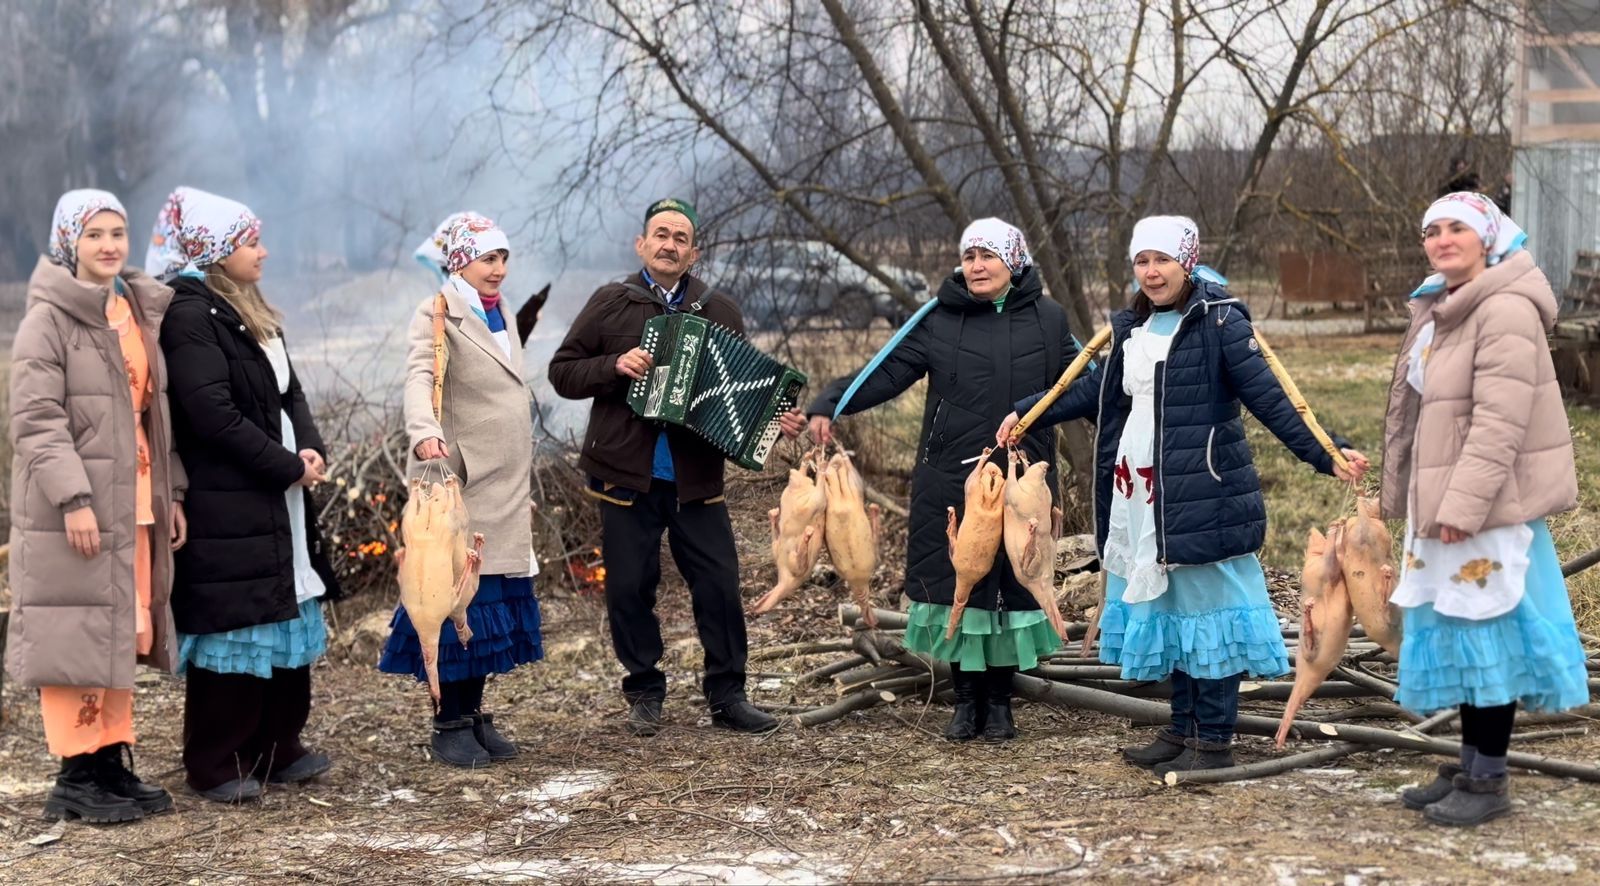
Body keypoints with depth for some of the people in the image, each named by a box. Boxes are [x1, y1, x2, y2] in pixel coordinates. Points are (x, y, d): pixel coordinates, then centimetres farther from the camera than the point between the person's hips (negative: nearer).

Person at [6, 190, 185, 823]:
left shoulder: (140, 313, 13)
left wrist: (170, 494, 13)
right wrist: (74, 498, -22)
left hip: (135, 499, 7)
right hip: (77, 505, -7)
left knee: (126, 633, 10)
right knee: (79, 634, -3)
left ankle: (111, 762, 18)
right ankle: (77, 776, 4)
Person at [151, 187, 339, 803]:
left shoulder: (249, 313, 16)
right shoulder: (190, 316, -14)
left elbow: (289, 392, 17)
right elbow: (213, 414, -21)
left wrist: (312, 451, -2)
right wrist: (288, 467, -15)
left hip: (278, 499, 9)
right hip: (227, 508, -9)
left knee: (289, 621, 12)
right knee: (234, 632, -4)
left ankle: (278, 748, 22)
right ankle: (216, 767, 5)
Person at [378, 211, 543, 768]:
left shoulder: (501, 314, 17)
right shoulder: (437, 315, -6)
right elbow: (419, 378, -24)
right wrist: (425, 432, -45)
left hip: (506, 484, 7)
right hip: (460, 481, -7)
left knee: (496, 598, 7)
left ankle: (474, 715, 16)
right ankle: (448, 726, 4)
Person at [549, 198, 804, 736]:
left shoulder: (719, 313, 10)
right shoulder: (611, 304, 5)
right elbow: (562, 373, 4)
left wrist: (778, 419, -7)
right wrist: (615, 365, -13)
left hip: (696, 478, 1)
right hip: (626, 475, -1)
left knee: (719, 585, -1)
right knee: (630, 587, 3)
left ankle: (727, 696, 9)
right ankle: (645, 694, 17)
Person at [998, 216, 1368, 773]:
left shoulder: (1219, 320, -9)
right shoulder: (1132, 327, 13)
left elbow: (1268, 399, -13)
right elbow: (1096, 391, 25)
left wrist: (1324, 457, -20)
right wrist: (1027, 413, 26)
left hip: (1202, 495, -7)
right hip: (1138, 495, 7)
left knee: (1206, 611, -2)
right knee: (1165, 611, 13)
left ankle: (1215, 742, 5)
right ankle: (1184, 729, 23)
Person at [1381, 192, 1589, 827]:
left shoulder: (1506, 310, -16)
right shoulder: (1438, 309, 15)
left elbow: (1499, 421, -22)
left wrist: (1464, 504, -25)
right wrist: (1411, 498, 18)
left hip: (1490, 503, -9)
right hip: (1446, 501, 10)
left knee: (1486, 632, -3)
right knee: (1457, 632, 13)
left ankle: (1488, 782, 5)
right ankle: (1469, 767, 23)